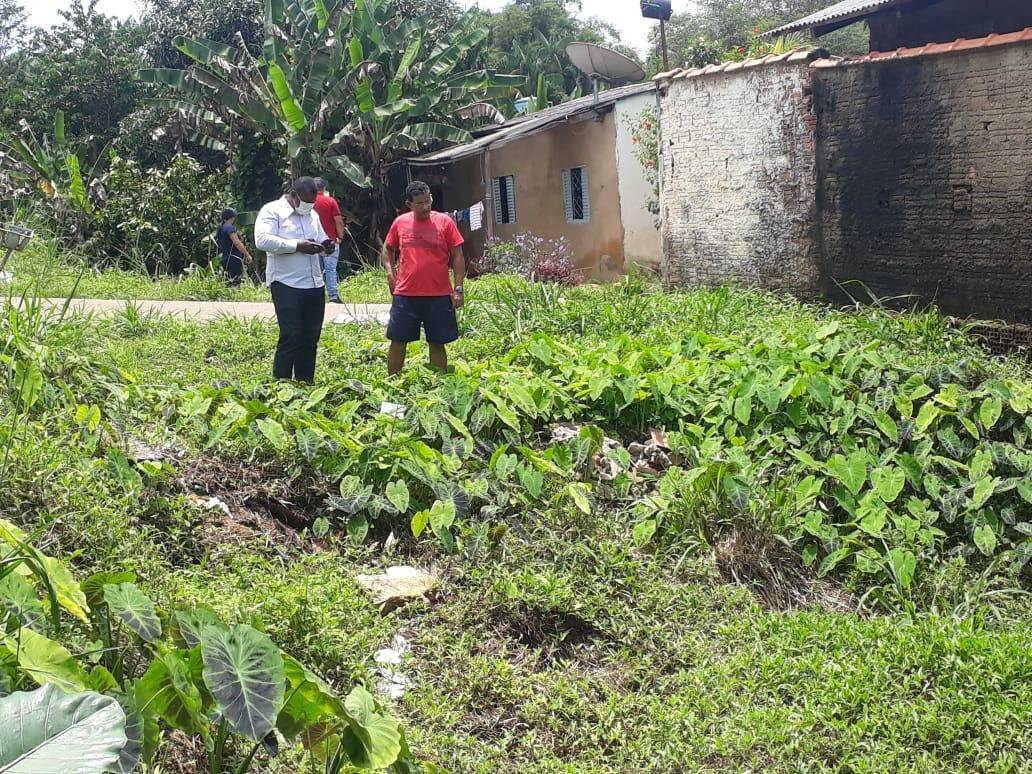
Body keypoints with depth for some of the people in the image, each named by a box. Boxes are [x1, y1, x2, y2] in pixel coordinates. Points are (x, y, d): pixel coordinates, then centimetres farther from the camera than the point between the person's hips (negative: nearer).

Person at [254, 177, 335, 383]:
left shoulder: (312, 215, 20)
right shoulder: (272, 211, -3)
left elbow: (321, 239, 31)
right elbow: (262, 240, -17)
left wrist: (326, 246, 5)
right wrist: (297, 246, -21)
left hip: (314, 284, 7)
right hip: (286, 284, -7)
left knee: (310, 339, 8)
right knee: (291, 337, -10)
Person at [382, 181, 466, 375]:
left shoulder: (444, 222, -1)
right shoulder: (400, 222, 4)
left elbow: (457, 257, 1)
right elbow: (388, 249, 21)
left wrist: (458, 288, -3)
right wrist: (390, 272, 5)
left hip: (439, 295, -1)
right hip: (405, 294, 1)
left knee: (437, 343, 7)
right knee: (398, 342, 6)